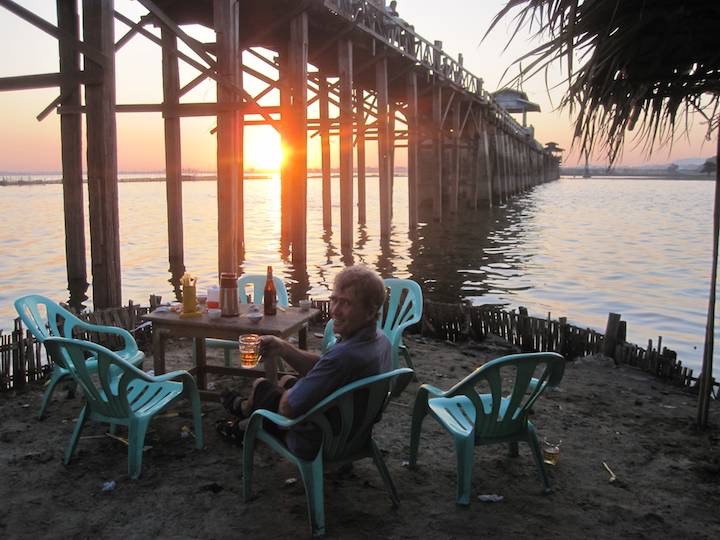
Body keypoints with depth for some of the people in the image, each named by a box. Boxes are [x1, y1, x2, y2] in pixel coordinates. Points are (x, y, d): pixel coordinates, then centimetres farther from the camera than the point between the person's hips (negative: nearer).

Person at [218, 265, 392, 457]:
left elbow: (288, 408, -29)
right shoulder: (380, 339, -10)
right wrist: (283, 347, -8)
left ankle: (243, 408, 52)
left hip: (315, 446, -7)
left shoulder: (345, 355, -40)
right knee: (287, 380, 28)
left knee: (260, 385, 16)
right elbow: (320, 366, 4)